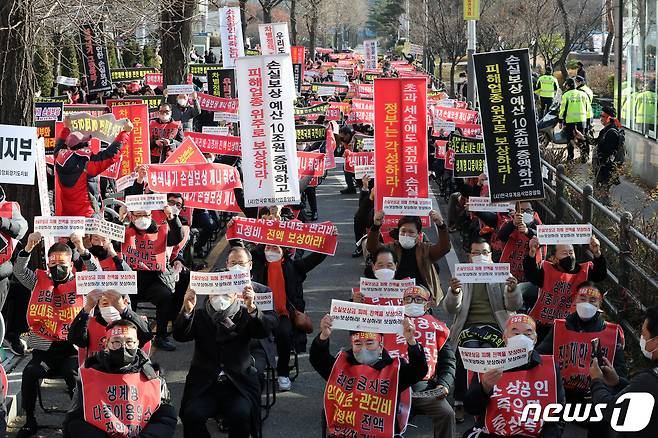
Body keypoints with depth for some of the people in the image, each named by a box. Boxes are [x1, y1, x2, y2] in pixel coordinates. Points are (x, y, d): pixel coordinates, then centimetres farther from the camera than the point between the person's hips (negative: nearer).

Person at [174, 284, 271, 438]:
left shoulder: (244, 314, 7)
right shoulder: (199, 315, 10)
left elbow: (263, 332, -9)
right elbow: (180, 336, -4)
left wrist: (251, 307, -29)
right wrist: (187, 310, -24)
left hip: (238, 384, -1)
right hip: (204, 385, 1)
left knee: (240, 414, -29)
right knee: (192, 415, -26)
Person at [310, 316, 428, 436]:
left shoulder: (394, 369, 6)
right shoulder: (341, 365, 12)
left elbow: (419, 371, -9)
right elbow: (317, 360, -2)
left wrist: (411, 341, -25)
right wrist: (324, 336, -21)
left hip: (382, 434, -1)